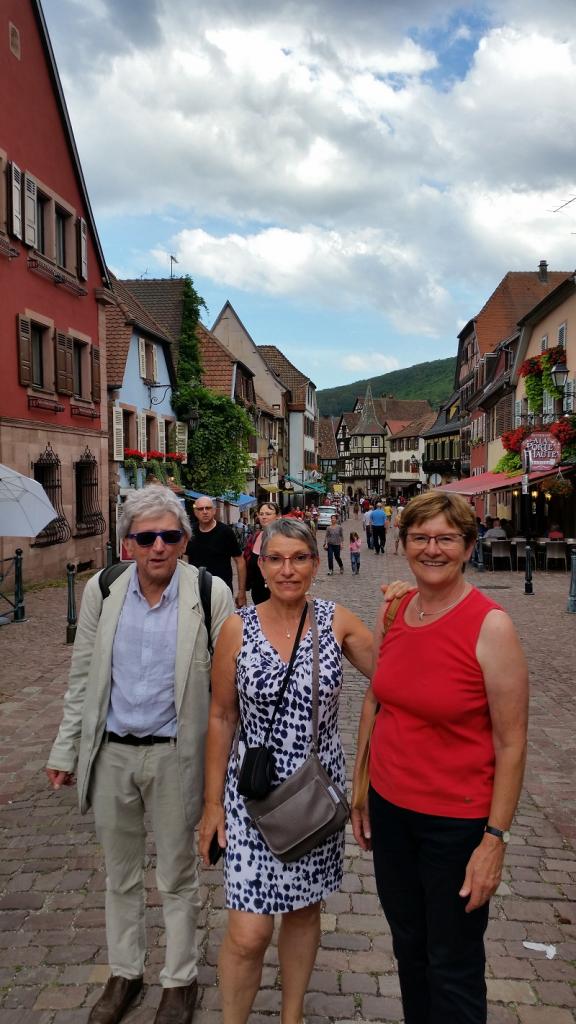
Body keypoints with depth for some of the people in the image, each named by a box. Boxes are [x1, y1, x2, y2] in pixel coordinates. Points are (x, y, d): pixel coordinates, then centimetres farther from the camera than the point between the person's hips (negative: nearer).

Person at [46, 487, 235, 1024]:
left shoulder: (212, 594, -13)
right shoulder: (100, 590, -5)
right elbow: (81, 677, 4)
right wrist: (65, 750, 7)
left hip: (173, 754, -3)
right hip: (110, 752, 3)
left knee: (177, 878, 15)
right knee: (119, 874, 21)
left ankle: (179, 980, 38)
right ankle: (124, 973, 43)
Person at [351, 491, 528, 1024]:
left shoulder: (491, 626, -18)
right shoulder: (393, 611, -1)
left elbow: (511, 743, -15)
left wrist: (495, 839, -15)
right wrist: (360, 789, 11)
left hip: (457, 820, -5)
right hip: (390, 806, 5)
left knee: (453, 969, 13)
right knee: (409, 948, 23)